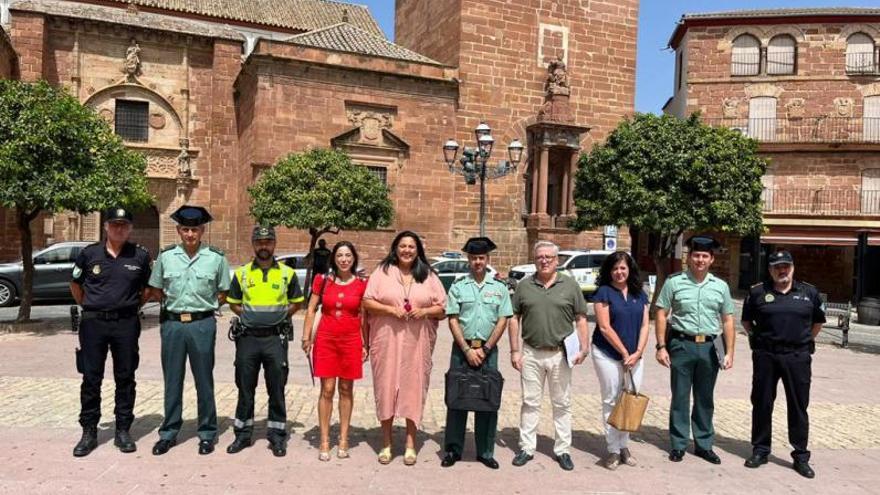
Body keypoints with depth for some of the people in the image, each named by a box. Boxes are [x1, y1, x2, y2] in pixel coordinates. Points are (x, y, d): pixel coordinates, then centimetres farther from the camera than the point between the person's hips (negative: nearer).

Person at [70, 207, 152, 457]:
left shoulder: (140, 256, 1)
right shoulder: (89, 254, 1)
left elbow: (149, 288, 14)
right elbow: (75, 284, 15)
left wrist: (134, 307, 8)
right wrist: (88, 307, 12)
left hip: (126, 324, 0)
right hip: (93, 323, 0)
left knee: (125, 378, 7)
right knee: (91, 379, 5)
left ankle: (123, 431, 17)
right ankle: (89, 432, 17)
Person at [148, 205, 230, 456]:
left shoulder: (216, 258, -2)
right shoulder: (166, 256, 3)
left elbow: (223, 294, 7)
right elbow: (156, 290, 14)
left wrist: (205, 306, -1)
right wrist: (174, 304, 5)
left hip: (202, 324, -2)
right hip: (172, 324, 2)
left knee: (204, 381, 6)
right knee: (172, 381, 11)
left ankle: (207, 433, 18)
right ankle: (169, 433, 23)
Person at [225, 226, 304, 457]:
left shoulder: (287, 273, 2)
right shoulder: (241, 273, 6)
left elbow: (297, 302, 11)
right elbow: (233, 303, 15)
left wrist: (280, 315, -1)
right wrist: (247, 316, 1)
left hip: (275, 338, -1)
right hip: (248, 337, 2)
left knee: (276, 390, 4)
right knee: (245, 388, 10)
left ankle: (277, 436, 14)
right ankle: (243, 434, 23)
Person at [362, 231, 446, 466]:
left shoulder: (428, 276, 9)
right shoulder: (382, 272, 5)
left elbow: (443, 308, 8)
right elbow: (367, 302, 1)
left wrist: (425, 311, -11)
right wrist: (390, 309, -14)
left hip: (417, 342, 1)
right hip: (387, 341, -1)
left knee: (414, 388, 2)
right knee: (386, 387, 3)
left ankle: (410, 444, 14)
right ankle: (386, 444, 17)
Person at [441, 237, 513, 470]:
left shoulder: (499, 287, 5)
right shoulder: (458, 286, 3)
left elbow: (503, 321, 1)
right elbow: (453, 321, -1)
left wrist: (484, 349, -6)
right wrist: (467, 350, -9)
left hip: (488, 350, 1)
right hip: (462, 349, 0)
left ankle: (485, 452, 17)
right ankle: (453, 450, 14)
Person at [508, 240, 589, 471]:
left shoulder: (570, 285, 2)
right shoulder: (524, 286, 3)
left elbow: (581, 319, 4)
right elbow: (514, 319, 5)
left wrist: (583, 348, -5)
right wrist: (515, 350, 0)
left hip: (560, 354, 0)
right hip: (531, 354, 1)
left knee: (562, 404, 9)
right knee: (530, 402, 8)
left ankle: (562, 450, 21)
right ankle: (527, 448, 19)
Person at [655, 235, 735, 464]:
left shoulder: (720, 286, 7)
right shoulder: (674, 282, -1)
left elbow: (727, 321, 10)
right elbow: (661, 315, -1)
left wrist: (729, 352, 4)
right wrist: (661, 346, -7)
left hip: (710, 347, 3)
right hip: (681, 344, -2)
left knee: (705, 399, 12)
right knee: (680, 397, 5)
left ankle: (704, 444, 24)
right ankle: (678, 445, 16)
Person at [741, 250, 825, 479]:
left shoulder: (809, 292, 5)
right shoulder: (758, 292, 3)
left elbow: (818, 321, 17)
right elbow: (746, 320, 14)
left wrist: (805, 340, 10)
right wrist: (758, 338, 5)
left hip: (798, 357, 0)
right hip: (765, 356, 0)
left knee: (798, 407, 6)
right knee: (762, 404, 7)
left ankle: (801, 456, 17)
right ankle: (760, 450, 20)